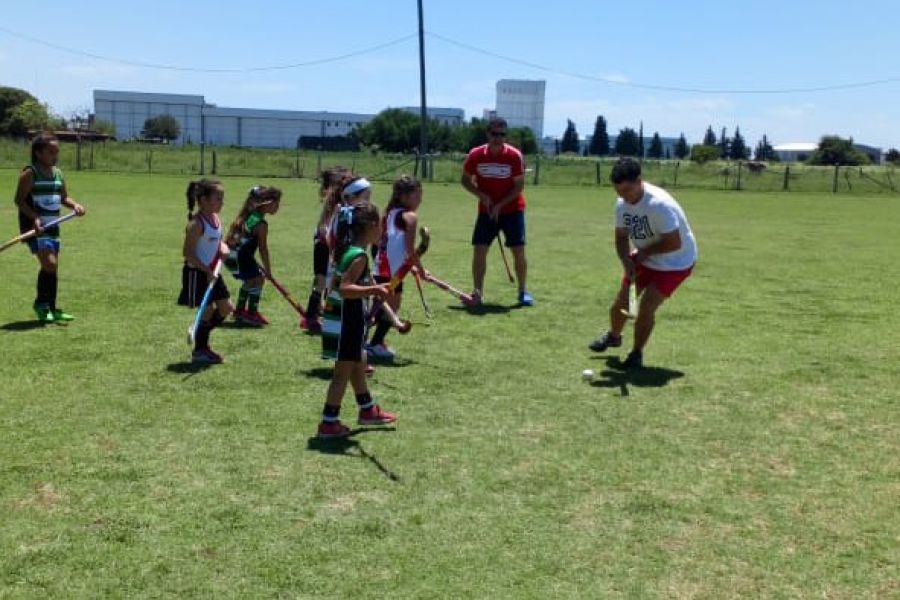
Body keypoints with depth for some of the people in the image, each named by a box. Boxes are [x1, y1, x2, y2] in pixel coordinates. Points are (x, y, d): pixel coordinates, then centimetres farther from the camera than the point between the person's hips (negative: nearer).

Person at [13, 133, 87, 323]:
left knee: (53, 267, 10)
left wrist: (74, 205, -4)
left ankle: (51, 308, 20)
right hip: (34, 226, -8)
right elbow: (19, 199, -13)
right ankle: (40, 303, 3)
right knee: (49, 264, -17)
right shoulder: (30, 173, -10)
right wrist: (34, 217, -26)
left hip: (52, 226, 8)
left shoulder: (58, 173, 11)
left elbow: (63, 197, 18)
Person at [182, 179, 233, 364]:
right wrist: (206, 270, -24)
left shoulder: (216, 219, 7)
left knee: (226, 308, 11)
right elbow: (188, 253, -22)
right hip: (198, 273, -9)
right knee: (208, 311, -1)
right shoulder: (196, 224, -19)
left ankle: (200, 337, 27)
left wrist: (224, 248, -2)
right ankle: (199, 351, 15)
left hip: (212, 272, 9)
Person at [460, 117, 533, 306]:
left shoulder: (515, 156, -12)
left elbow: (519, 186, -9)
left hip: (512, 209, -1)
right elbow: (465, 180, 4)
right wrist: (481, 195, -12)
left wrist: (500, 205, -17)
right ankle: (478, 293, 0)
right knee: (479, 250, -7)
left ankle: (523, 291, 12)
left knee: (518, 251, -4)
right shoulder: (476, 155, -7)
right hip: (486, 210, 2)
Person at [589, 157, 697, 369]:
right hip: (644, 259, 7)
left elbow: (674, 243, -32)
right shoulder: (622, 203, -10)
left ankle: (636, 354, 8)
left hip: (675, 263, -7)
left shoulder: (660, 204, -33)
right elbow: (621, 237, 0)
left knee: (646, 307, -16)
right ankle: (613, 336, 42)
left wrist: (643, 252, -20)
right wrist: (626, 260, -19)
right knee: (620, 303, 10)